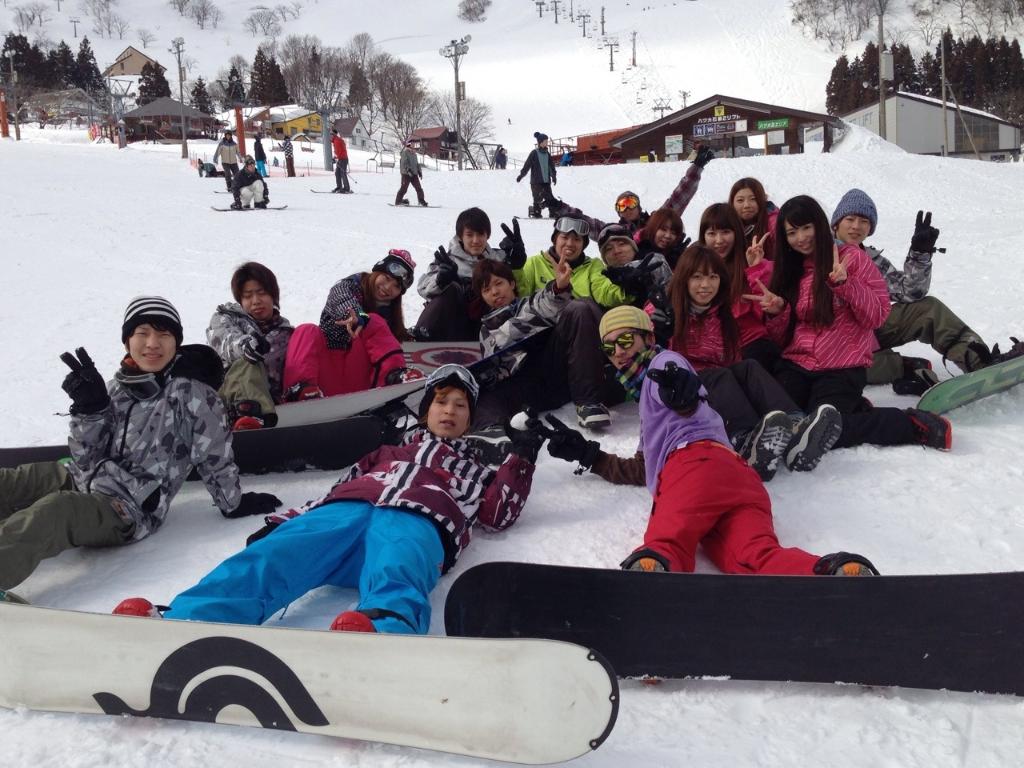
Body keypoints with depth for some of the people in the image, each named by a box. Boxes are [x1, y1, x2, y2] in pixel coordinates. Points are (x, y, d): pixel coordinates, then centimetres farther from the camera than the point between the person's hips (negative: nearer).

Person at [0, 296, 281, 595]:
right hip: (79, 480, 7)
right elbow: (87, 458, 6)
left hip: (125, 509, -7)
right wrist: (90, 408, -9)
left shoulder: (191, 392, -8)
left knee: (53, 512, -35)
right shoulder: (119, 386, 10)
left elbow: (216, 457, -3)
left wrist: (234, 505, 6)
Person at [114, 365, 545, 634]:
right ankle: (179, 624, -54)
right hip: (345, 512, 2)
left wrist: (520, 460, 19)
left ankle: (384, 632, -74)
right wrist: (281, 522, 13)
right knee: (268, 556, -31)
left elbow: (498, 515, 23)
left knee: (394, 580, -41)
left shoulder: (473, 469, 40)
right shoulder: (387, 453, 40)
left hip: (416, 524, -2)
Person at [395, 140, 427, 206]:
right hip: (406, 173, -7)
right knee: (404, 187, -6)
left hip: (414, 173, 7)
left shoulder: (414, 153, 19)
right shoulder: (405, 152, -5)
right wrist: (408, 170, -26)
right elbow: (404, 163, -15)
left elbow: (417, 163, 27)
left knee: (418, 187, 0)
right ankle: (398, 201, 1)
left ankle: (421, 201, 5)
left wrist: (419, 171, 18)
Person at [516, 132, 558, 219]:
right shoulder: (534, 153, -4)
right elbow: (527, 165, -5)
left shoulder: (547, 154, 12)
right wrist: (521, 175, -7)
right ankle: (535, 212, 7)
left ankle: (553, 213, 3)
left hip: (546, 180, 5)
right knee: (538, 197, -6)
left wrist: (554, 176, 17)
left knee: (550, 197, -1)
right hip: (536, 181, -5)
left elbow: (551, 166, 19)